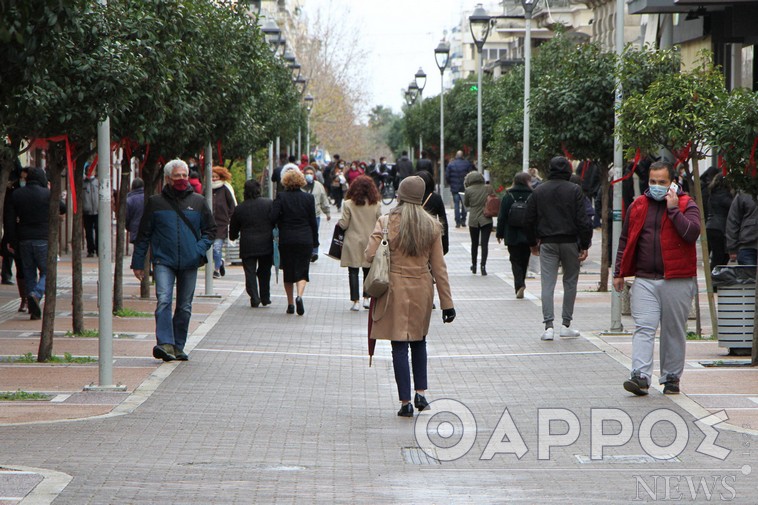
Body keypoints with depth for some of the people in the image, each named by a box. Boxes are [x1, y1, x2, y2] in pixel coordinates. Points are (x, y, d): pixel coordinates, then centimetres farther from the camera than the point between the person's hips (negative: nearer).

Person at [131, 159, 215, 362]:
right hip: (163, 261, -2)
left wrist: (200, 249, -3)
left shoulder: (198, 202, 8)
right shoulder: (156, 202, 4)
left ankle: (178, 346, 17)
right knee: (163, 301, -19)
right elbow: (143, 234, 8)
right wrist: (138, 263, 6)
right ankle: (165, 343, -28)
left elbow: (210, 230, 15)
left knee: (185, 307, 8)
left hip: (189, 263, 3)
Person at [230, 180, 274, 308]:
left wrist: (234, 236, 32)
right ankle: (265, 298, 18)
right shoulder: (269, 204, -3)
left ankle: (254, 298, -7)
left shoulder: (239, 208, 1)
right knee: (264, 271, 14)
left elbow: (233, 229, 11)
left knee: (250, 272, 4)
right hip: (266, 244, 1)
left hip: (247, 246, -1)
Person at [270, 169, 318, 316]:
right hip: (305, 240, 0)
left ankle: (290, 304, 14)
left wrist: (281, 224, 11)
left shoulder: (281, 197, -6)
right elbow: (313, 221, 1)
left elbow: (273, 217, -12)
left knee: (288, 271, 12)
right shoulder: (309, 198, -2)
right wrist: (315, 241, 9)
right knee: (302, 270, 4)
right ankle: (299, 296, -22)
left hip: (286, 239, 0)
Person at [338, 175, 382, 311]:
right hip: (370, 242, 2)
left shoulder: (349, 204, -9)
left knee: (353, 272, 3)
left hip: (353, 243, -2)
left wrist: (339, 222, 14)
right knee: (368, 271, 15)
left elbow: (344, 224, -7)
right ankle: (366, 298, 11)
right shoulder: (376, 204, -3)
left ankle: (355, 301, 0)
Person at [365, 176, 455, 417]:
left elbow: (370, 255, -12)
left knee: (399, 345, 0)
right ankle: (420, 392, 14)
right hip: (422, 289, 3)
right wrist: (447, 302, 5)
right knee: (419, 341, 20)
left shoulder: (387, 223, -8)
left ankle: (405, 401, -1)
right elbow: (439, 266, 2)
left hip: (395, 289, -3)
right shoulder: (431, 225, 0)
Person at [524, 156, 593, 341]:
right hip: (569, 242, -2)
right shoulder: (574, 190, -5)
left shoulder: (538, 191, 4)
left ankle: (548, 326, -10)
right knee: (570, 282, 11)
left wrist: (533, 243, 19)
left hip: (547, 243, 2)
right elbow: (582, 220, -10)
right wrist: (584, 245, -4)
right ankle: (566, 325, 13)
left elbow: (529, 220, 8)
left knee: (547, 284, 0)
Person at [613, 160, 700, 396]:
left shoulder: (686, 205, 1)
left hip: (677, 281, -2)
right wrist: (619, 273, 15)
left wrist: (673, 209, -16)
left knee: (674, 332, 6)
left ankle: (671, 377, 16)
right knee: (643, 329, -10)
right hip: (644, 280, 2)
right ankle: (640, 377, -17)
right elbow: (626, 241, 18)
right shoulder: (638, 206, 11)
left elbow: (691, 233, -16)